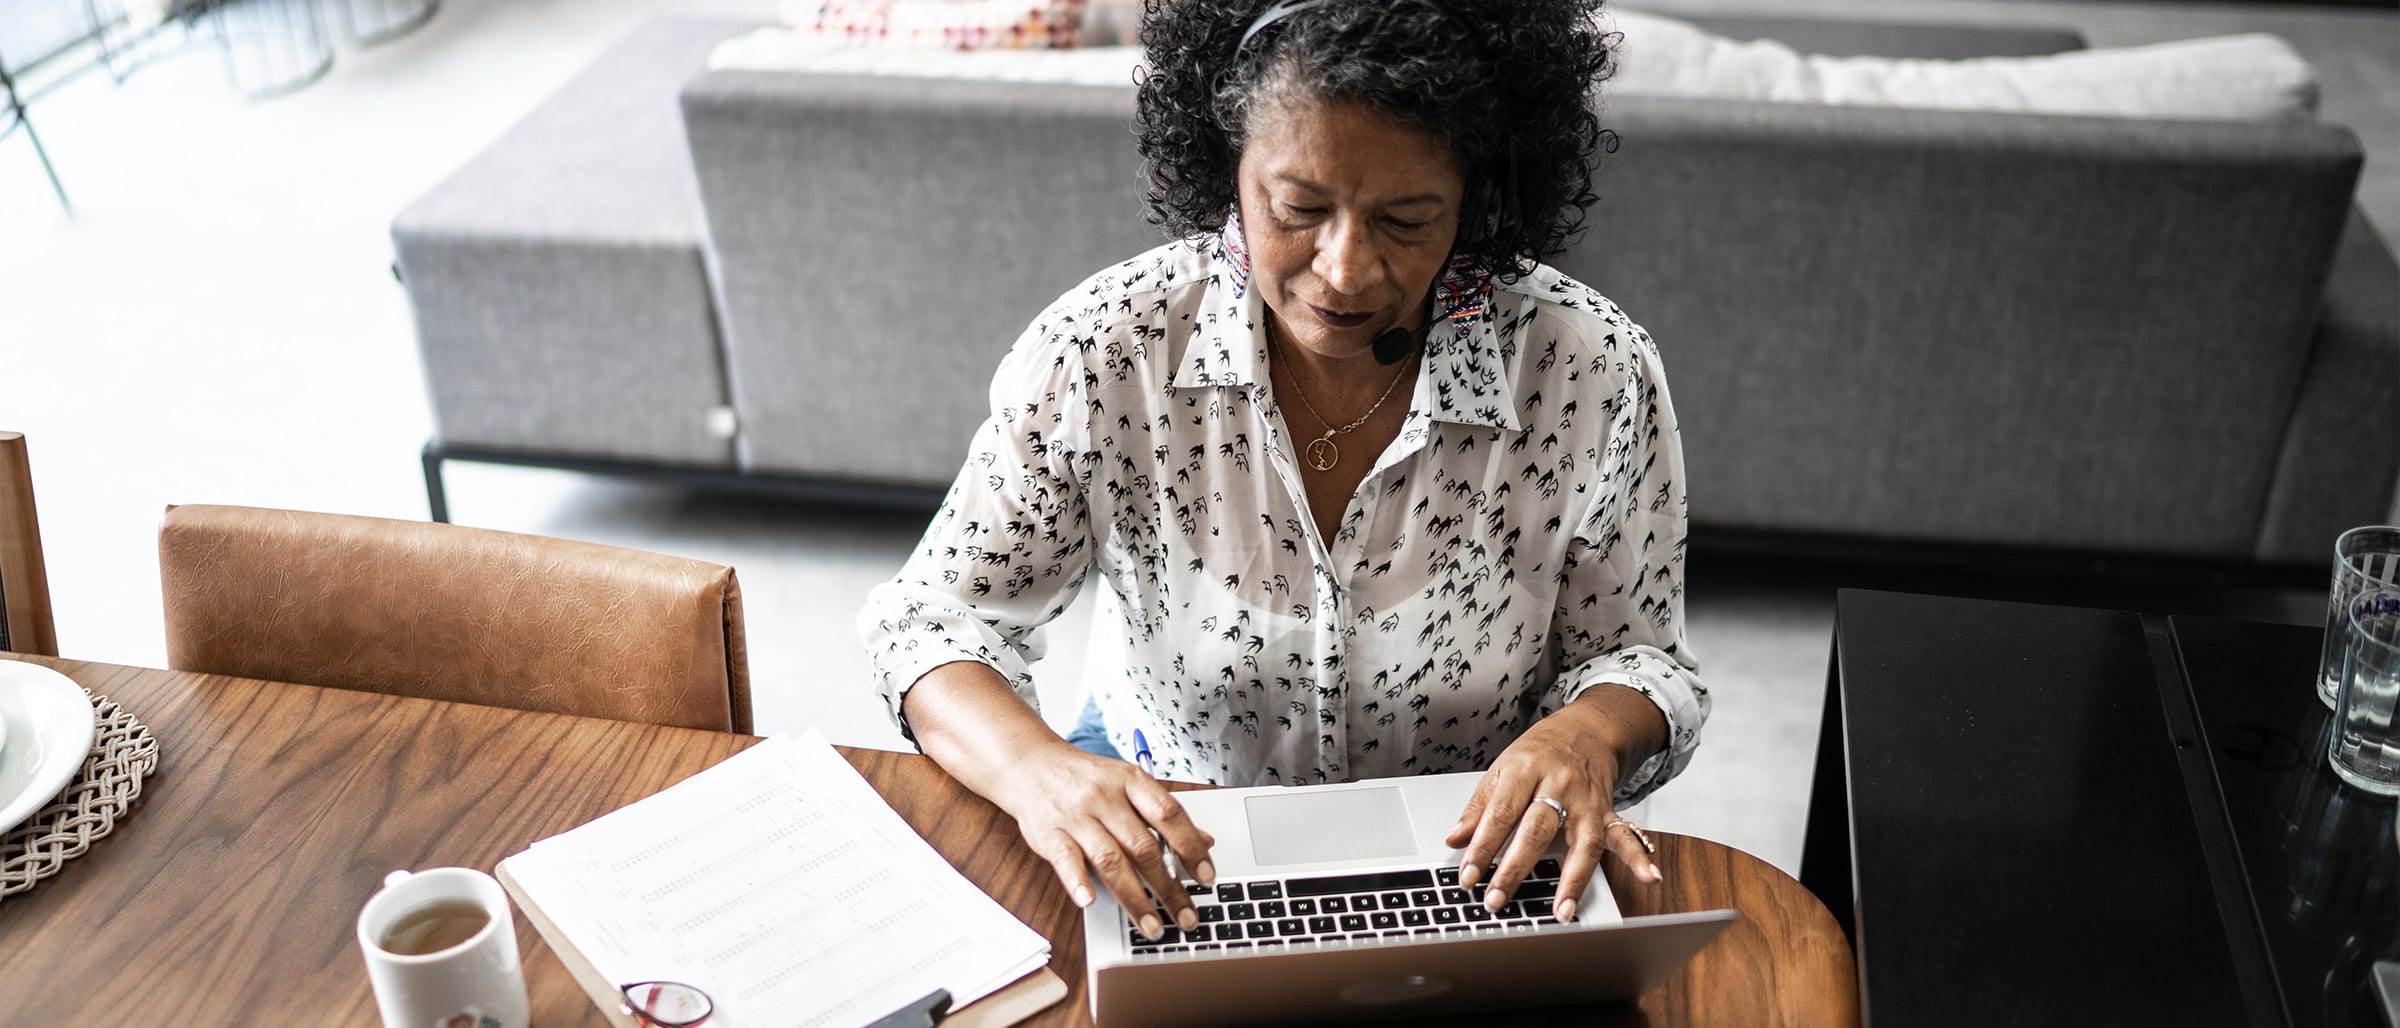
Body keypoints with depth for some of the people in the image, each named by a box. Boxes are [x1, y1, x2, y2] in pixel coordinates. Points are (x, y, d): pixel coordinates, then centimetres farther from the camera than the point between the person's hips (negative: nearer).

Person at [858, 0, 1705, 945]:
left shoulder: (1595, 375, -16)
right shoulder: (1102, 352, -17)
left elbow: (1635, 655, -2)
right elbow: (939, 612, -10)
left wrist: (1589, 732, -26)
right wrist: (1033, 766, -31)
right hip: (1161, 844, 0)